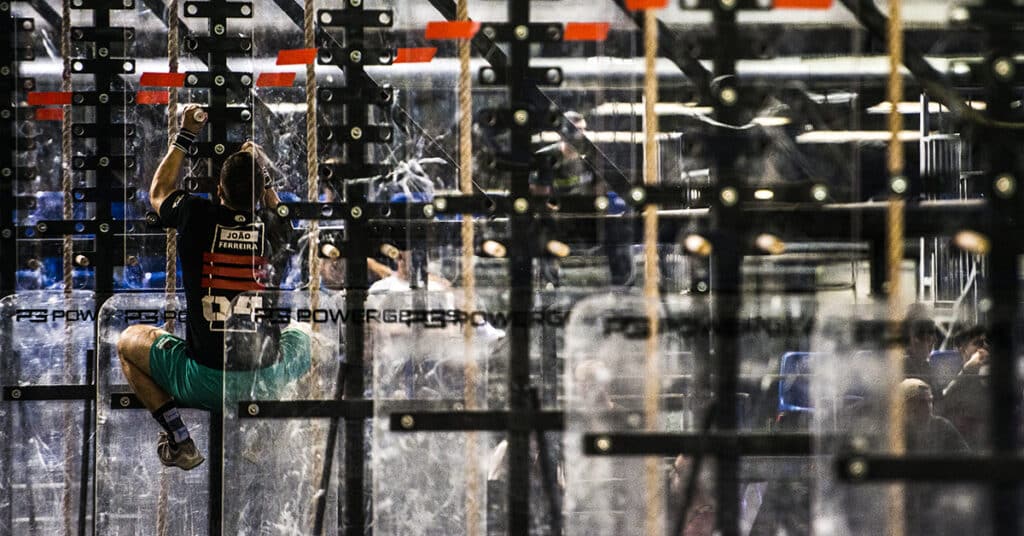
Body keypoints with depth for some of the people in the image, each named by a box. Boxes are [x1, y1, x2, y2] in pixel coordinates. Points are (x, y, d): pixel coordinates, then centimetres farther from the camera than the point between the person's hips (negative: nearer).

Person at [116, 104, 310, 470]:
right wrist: (260, 170, 32)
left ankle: (178, 441, 10)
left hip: (204, 383, -2)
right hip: (267, 381, 2)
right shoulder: (275, 228, -2)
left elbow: (158, 193, 19)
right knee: (305, 333, 34)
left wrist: (185, 137, 28)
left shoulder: (197, 218, -6)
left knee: (129, 340, 24)